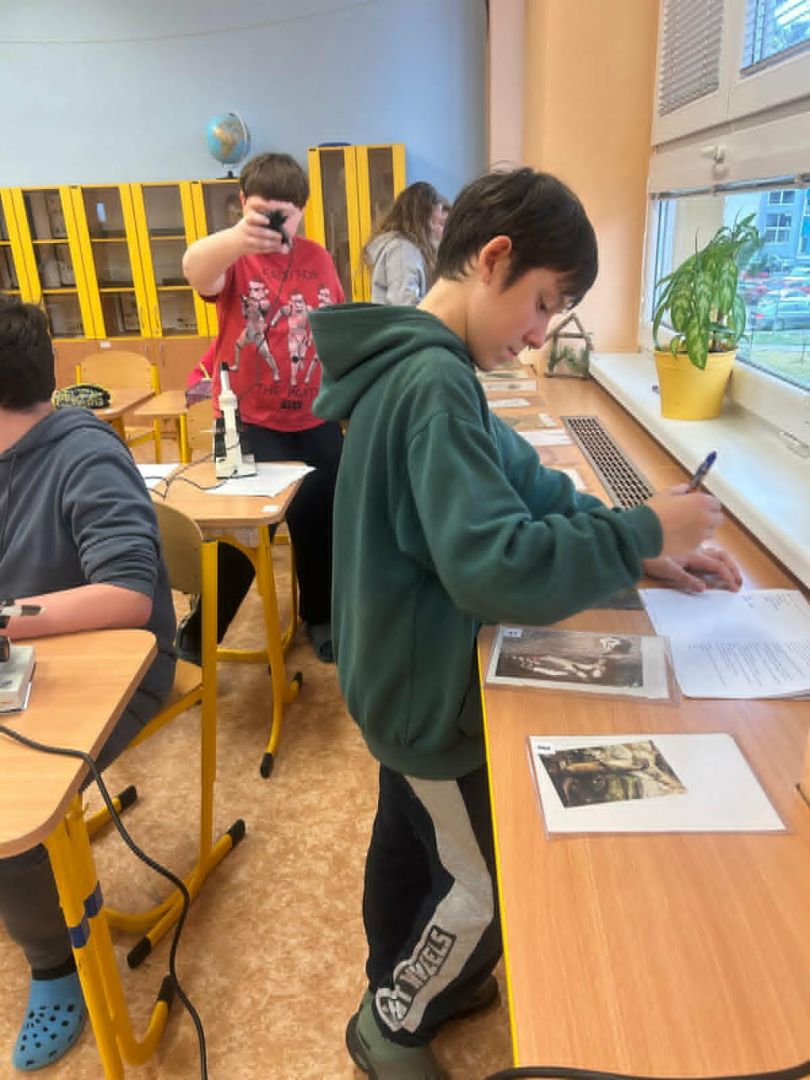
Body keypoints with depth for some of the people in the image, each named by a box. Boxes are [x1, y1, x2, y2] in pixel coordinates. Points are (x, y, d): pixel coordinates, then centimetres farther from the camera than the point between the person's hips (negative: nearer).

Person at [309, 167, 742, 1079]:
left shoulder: (418, 363, 4)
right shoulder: (435, 381, -28)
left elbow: (522, 480, 7)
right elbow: (498, 568, -36)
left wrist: (633, 548, -2)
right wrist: (641, 533, -24)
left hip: (405, 673, 9)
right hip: (429, 688, -9)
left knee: (409, 836, 28)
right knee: (489, 886, 14)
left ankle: (400, 984, 53)